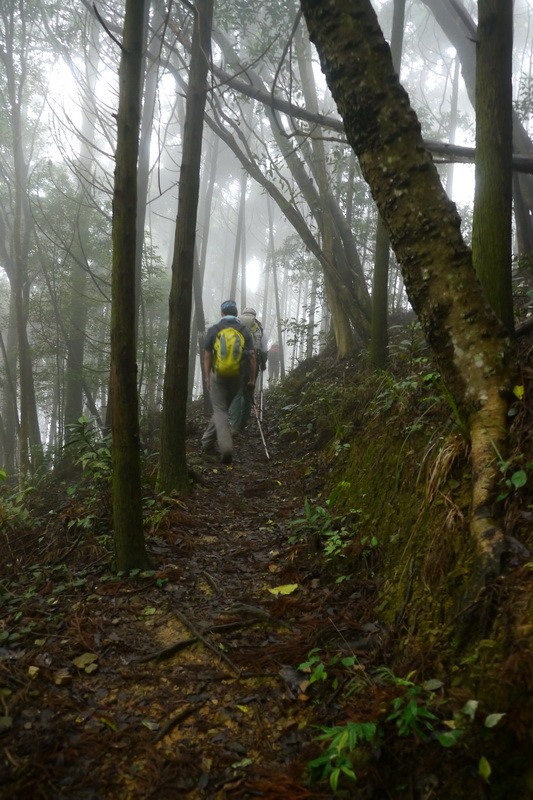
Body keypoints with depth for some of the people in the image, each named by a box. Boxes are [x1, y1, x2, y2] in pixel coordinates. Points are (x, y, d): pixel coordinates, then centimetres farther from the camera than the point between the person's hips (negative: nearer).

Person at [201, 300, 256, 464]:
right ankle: (207, 442, 27)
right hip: (237, 377, 2)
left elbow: (207, 356, -3)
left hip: (218, 376, -2)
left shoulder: (214, 330, -1)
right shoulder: (244, 330, 2)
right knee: (222, 408, 19)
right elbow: (252, 356, -3)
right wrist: (252, 379, 1)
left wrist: (207, 378, 2)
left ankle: (226, 446, -19)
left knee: (220, 411, 1)